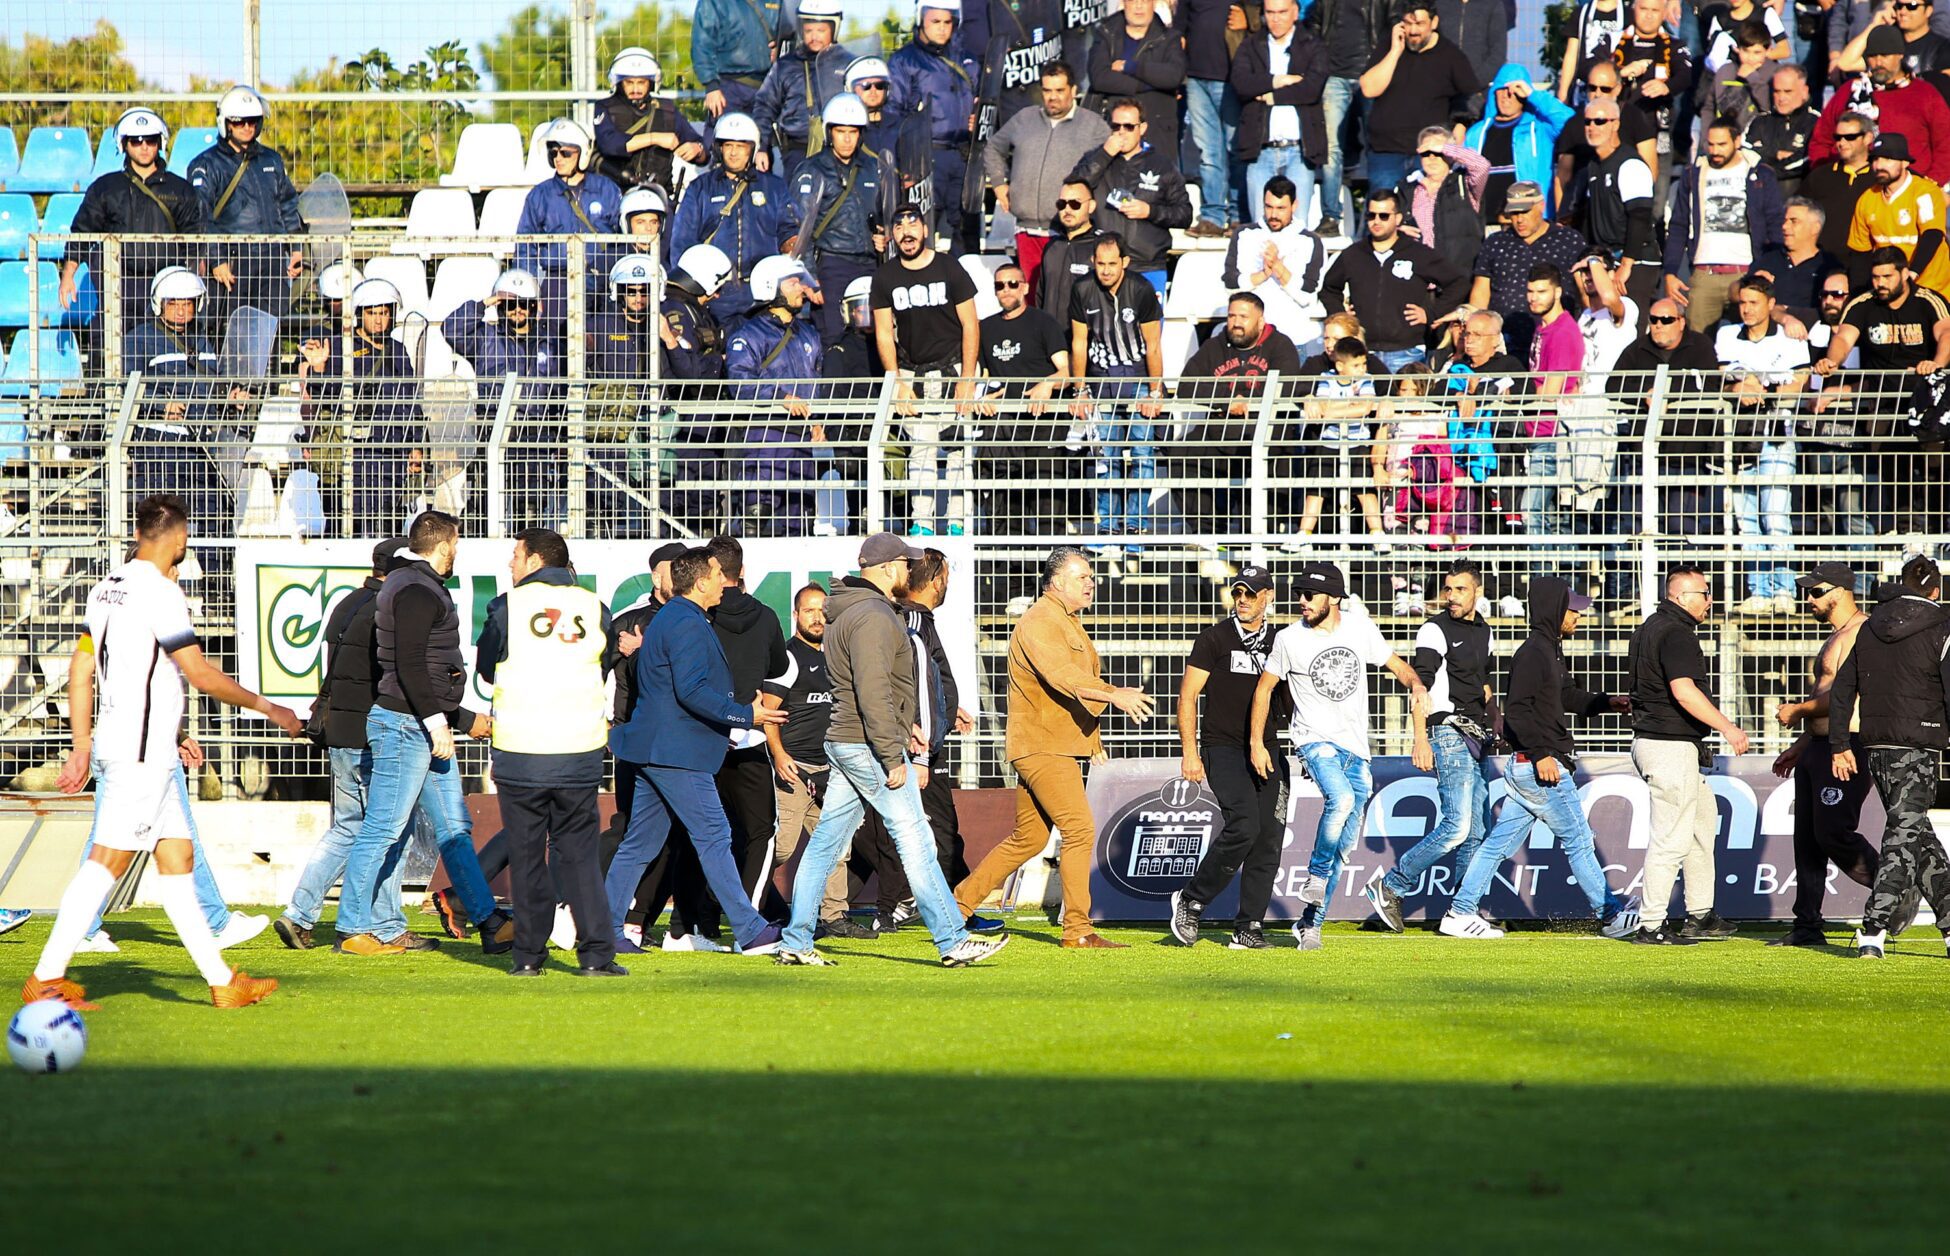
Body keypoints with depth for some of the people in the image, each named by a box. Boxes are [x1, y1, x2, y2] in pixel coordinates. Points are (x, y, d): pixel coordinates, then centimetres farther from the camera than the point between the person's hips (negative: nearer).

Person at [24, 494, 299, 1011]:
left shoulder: (108, 588, 12)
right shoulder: (158, 591, -14)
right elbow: (202, 676, -15)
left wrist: (82, 747, 21)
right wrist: (267, 707, -3)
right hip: (143, 749, -10)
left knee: (177, 857, 10)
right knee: (107, 861, -9)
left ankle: (222, 981, 12)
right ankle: (46, 978, -10)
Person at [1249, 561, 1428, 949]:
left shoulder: (1361, 628, 0)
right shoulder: (1290, 639, -5)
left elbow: (1397, 666, 8)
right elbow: (1265, 687, 6)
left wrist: (1416, 685, -13)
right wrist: (1256, 743, 1)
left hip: (1356, 747, 4)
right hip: (1317, 739, -4)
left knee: (1344, 845, 5)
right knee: (1340, 799, -34)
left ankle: (1310, 922, 15)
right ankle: (1316, 875, -12)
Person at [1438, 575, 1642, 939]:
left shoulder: (1551, 650, 17)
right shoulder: (1533, 652, -15)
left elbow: (1568, 697, 27)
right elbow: (1517, 707, -22)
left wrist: (1607, 703, 14)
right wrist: (1541, 754, -26)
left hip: (1525, 767, 10)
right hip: (1539, 765, -10)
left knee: (1500, 841, 10)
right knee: (1578, 840, -1)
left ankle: (1460, 913, 11)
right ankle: (1610, 915, 7)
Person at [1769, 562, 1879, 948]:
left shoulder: (1860, 632, -12)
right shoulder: (1837, 636, 22)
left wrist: (1798, 711, -10)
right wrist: (1800, 746, 27)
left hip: (1847, 748, -10)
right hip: (1819, 749, 10)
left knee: (1832, 833, -16)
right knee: (1807, 839, 7)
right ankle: (1807, 927, 9)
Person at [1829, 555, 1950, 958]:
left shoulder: (1870, 628, 11)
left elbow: (1842, 690, 11)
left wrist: (1839, 745, 15)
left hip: (1876, 745, 5)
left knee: (1915, 832, 14)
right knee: (1905, 833, -6)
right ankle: (1873, 930, -16)